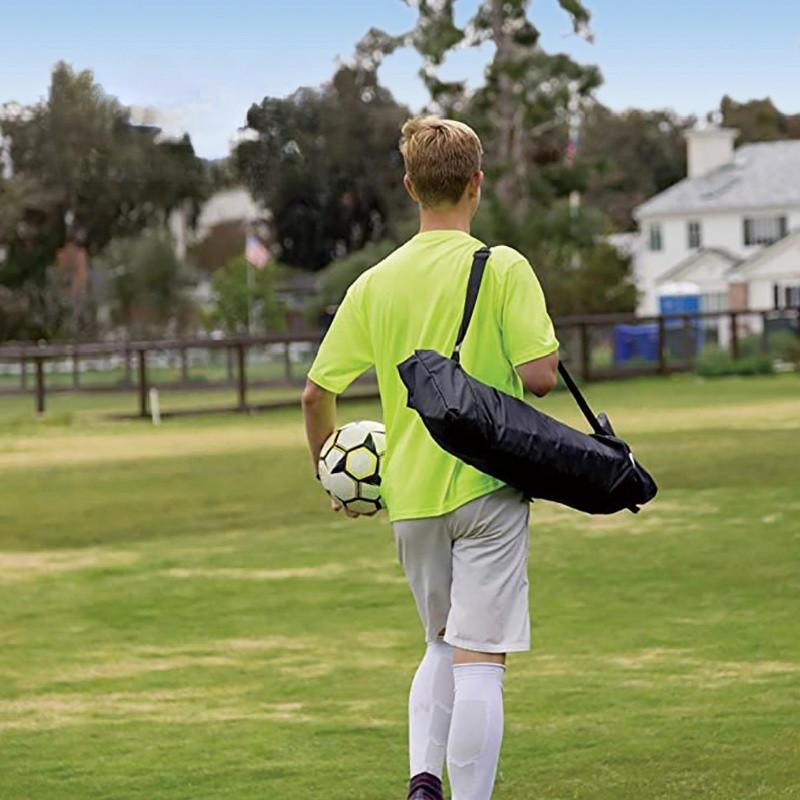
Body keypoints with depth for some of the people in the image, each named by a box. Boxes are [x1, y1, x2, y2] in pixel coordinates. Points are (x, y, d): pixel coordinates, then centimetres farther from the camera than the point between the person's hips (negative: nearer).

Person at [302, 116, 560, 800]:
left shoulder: (375, 283, 3)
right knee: (479, 662, -3)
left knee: (444, 645, 21)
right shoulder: (502, 268, -9)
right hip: (487, 488, -4)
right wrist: (542, 347, 7)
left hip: (410, 495, 5)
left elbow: (317, 393, 4)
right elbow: (539, 376, -17)